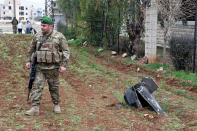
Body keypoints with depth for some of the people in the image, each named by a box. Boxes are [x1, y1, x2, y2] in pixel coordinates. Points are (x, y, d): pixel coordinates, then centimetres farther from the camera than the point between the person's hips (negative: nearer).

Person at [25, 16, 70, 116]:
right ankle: (35, 108, -4)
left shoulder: (59, 37, -6)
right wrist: (29, 61, 12)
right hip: (39, 67, 3)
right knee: (37, 86, -5)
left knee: (54, 87, 10)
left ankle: (56, 105, 29)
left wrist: (64, 65, -12)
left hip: (53, 68, -2)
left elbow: (66, 51, -5)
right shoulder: (37, 36, 5)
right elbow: (32, 50, 18)